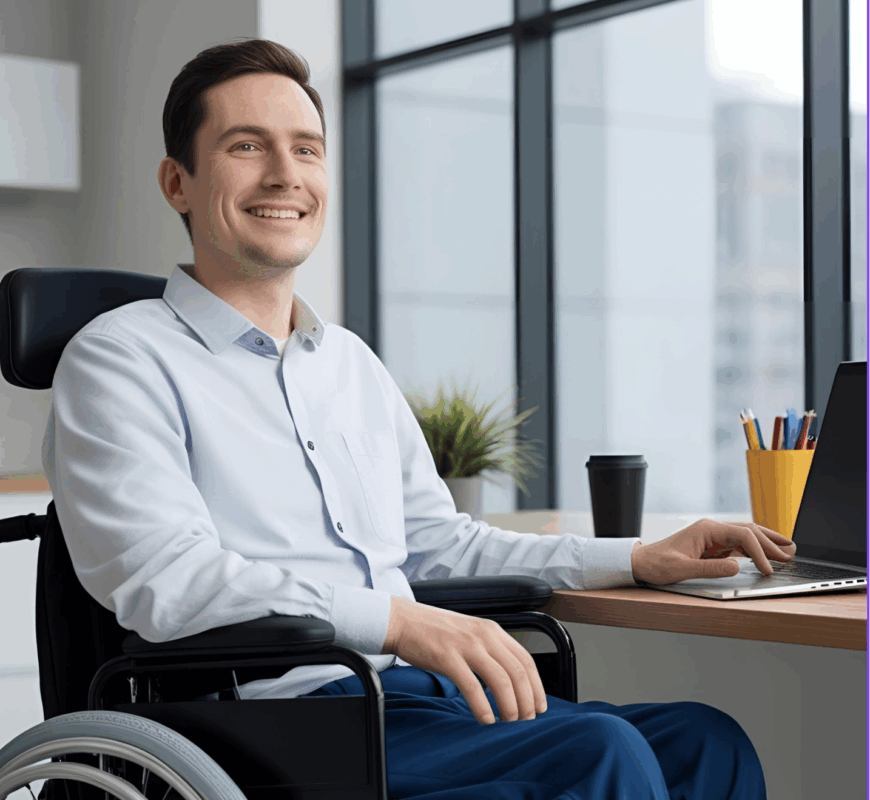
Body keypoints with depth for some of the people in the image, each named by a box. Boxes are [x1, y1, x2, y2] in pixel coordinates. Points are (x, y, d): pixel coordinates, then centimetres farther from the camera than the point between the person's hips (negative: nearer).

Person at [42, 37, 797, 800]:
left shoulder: (354, 363, 23)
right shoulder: (121, 359, -1)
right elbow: (165, 581, -16)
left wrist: (638, 559, 17)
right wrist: (403, 622, -25)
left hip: (430, 693, 7)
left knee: (705, 738, -14)